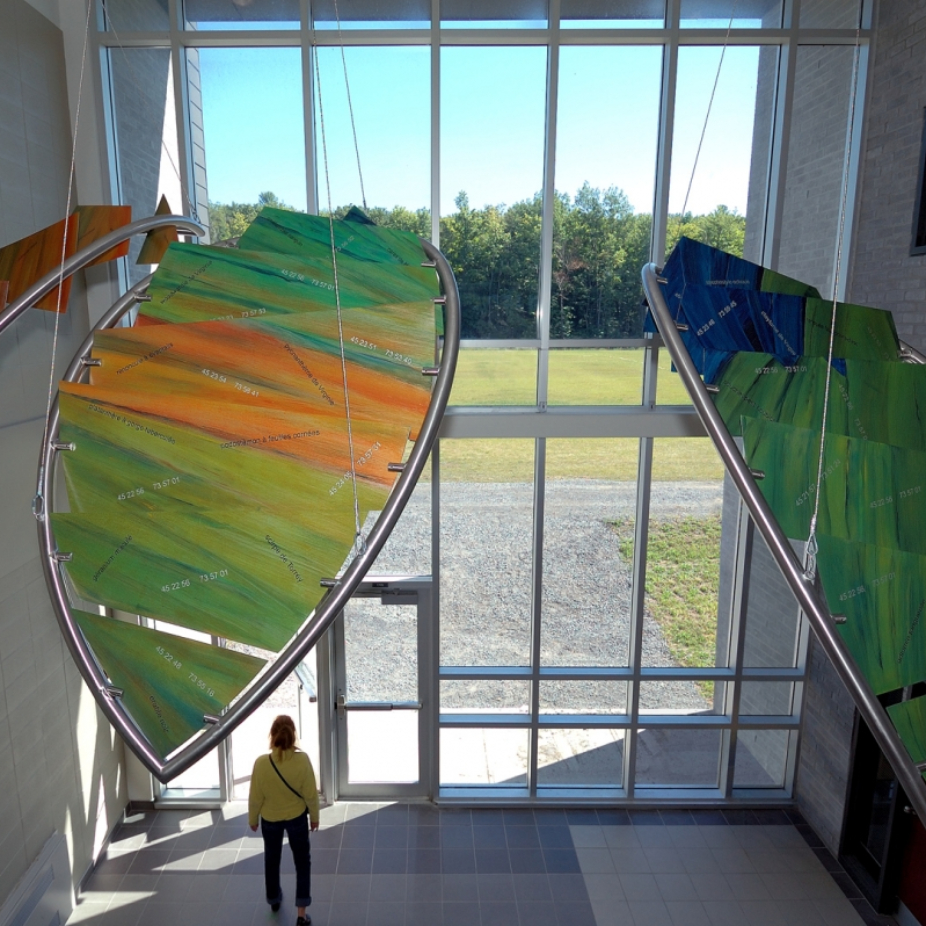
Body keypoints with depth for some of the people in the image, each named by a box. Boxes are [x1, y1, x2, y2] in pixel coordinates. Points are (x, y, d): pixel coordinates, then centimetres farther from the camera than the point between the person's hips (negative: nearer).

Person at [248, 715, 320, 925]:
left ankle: (274, 900, 48)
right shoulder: (302, 760, -26)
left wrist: (252, 819, 6)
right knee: (302, 862, 19)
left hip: (270, 819, 1)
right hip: (297, 818, -1)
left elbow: (255, 797, -13)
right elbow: (311, 794, -15)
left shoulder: (261, 763, -26)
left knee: (271, 860, 27)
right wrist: (314, 816, 3)